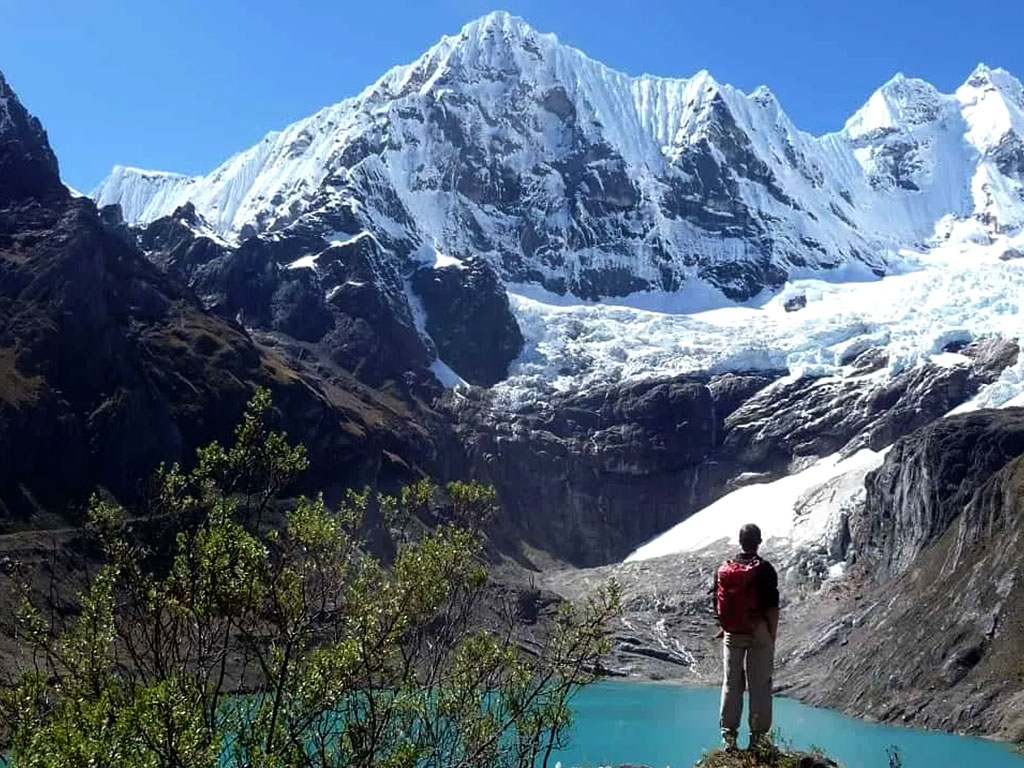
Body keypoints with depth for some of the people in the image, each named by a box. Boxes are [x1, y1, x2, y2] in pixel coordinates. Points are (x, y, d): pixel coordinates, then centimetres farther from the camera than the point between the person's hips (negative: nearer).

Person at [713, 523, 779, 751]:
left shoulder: (723, 569, 2)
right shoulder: (764, 570, -10)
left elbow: (717, 605, 7)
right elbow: (772, 608, -10)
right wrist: (772, 636, -1)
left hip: (731, 635, 4)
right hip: (758, 633, -3)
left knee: (731, 684, 9)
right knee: (760, 686, 3)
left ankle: (729, 736, 12)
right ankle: (758, 738, 4)